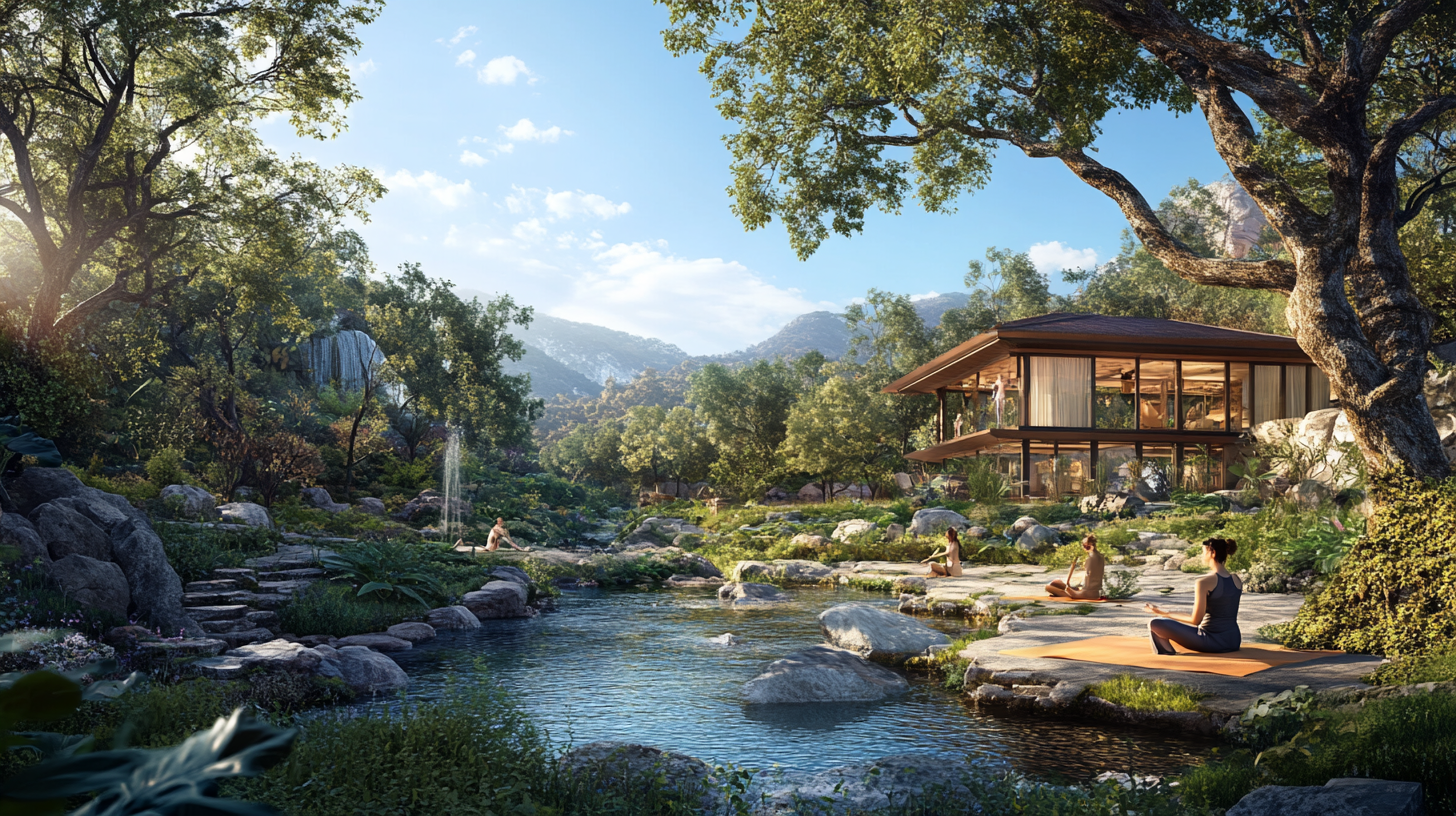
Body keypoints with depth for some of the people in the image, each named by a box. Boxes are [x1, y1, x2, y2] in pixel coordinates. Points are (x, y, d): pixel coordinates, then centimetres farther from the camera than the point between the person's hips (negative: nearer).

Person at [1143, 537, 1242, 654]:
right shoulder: (1237, 580, 6)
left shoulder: (1204, 582, -16)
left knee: (1155, 624, -6)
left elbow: (1195, 620, -15)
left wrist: (1163, 613, -5)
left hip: (1212, 642, -8)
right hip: (1234, 641, 8)